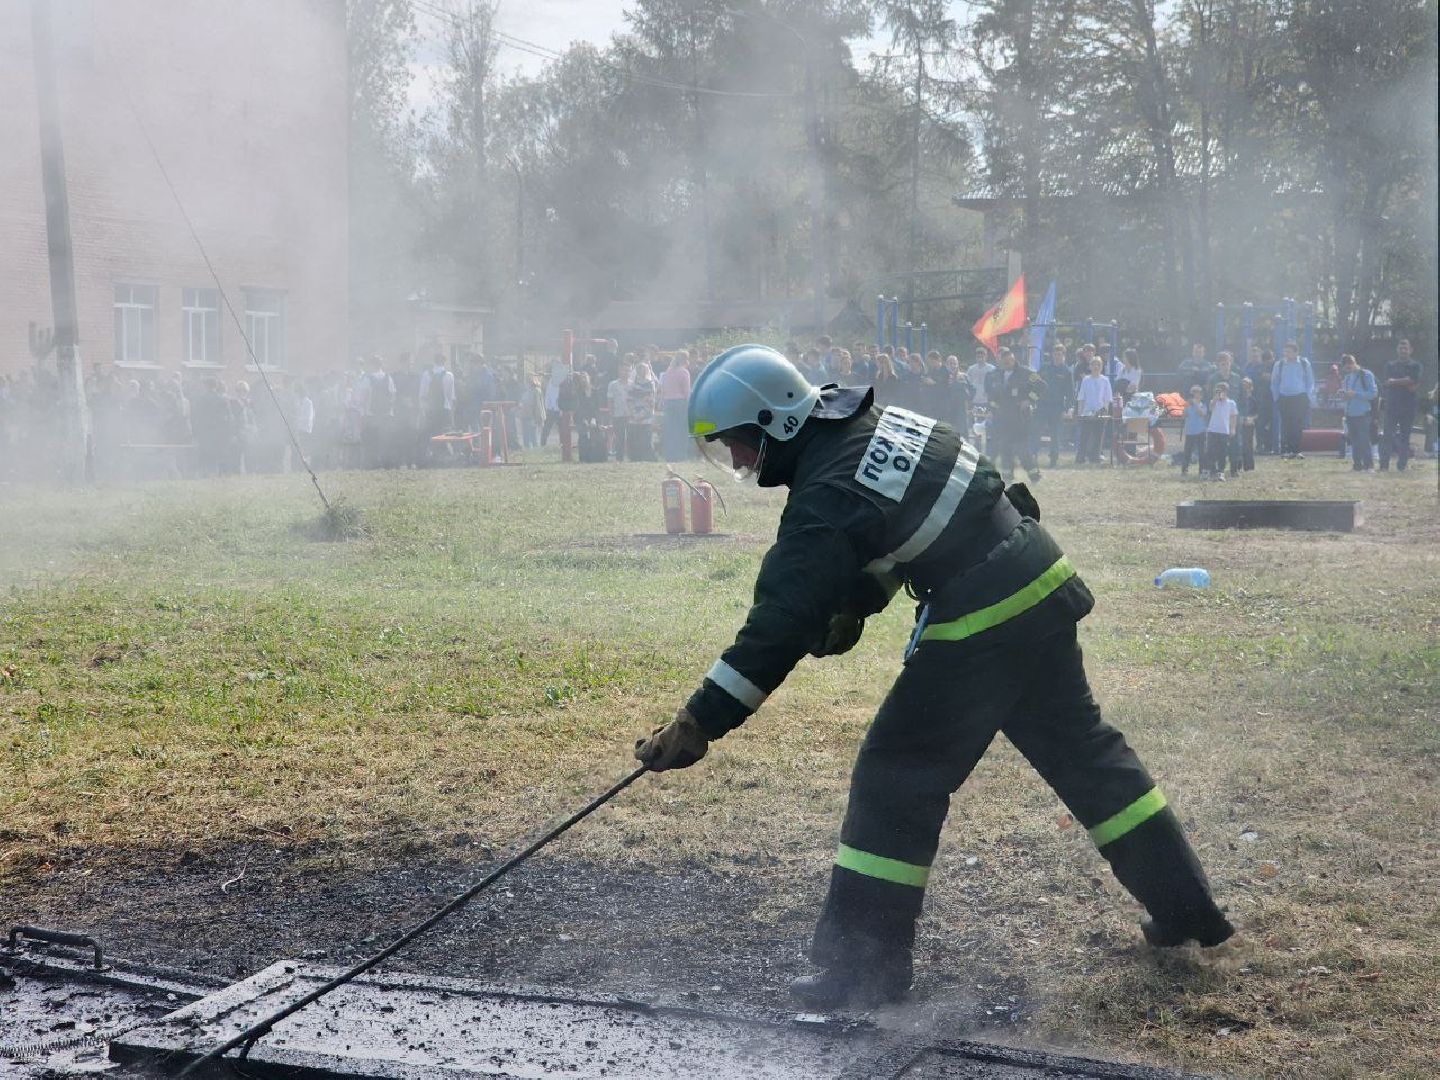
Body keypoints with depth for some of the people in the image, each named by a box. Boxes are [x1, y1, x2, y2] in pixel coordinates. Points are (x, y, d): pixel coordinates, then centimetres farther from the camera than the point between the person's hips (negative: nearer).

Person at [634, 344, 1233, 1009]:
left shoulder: (826, 500, -19)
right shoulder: (871, 422, 8)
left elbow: (780, 625, -22)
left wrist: (698, 725, -20)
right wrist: (850, 608, 9)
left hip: (979, 629, -9)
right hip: (1045, 591, 9)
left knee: (896, 781, -1)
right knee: (1084, 752, 20)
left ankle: (864, 964, 4)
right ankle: (1186, 908, 29)